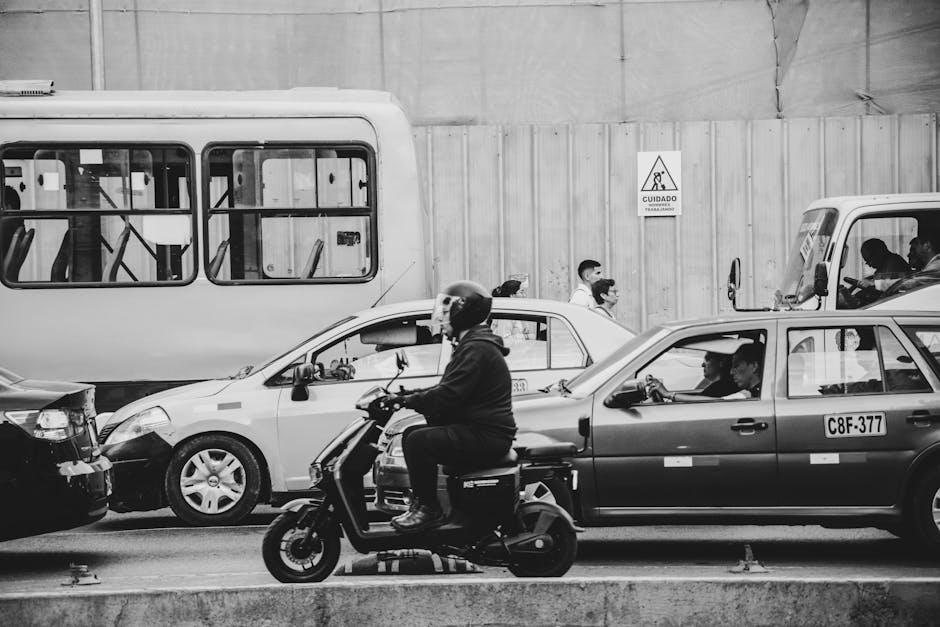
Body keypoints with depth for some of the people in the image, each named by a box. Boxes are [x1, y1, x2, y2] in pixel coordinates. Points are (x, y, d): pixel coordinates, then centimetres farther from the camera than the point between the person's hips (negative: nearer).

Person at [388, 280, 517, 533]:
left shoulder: (477, 350, -16)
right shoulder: (471, 345, 20)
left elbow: (448, 396, -24)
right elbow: (446, 390, 24)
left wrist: (408, 400, -12)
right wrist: (409, 396, 12)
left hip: (487, 436, -11)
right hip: (478, 429, 11)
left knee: (419, 442, -23)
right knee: (412, 435, 13)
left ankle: (428, 509, -16)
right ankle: (420, 502, 14)